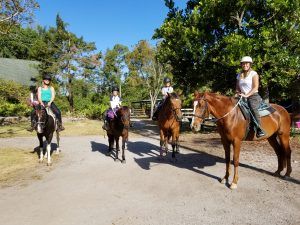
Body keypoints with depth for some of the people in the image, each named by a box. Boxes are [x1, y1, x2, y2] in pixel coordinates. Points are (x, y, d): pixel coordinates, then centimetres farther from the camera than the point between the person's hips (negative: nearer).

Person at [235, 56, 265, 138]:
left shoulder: (254, 74, 1)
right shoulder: (239, 75, 17)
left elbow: (255, 87, -9)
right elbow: (237, 88, 21)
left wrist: (247, 95, -20)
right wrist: (237, 93, -1)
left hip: (253, 96, -6)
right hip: (242, 97, 6)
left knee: (253, 108, -33)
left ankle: (259, 129, -38)